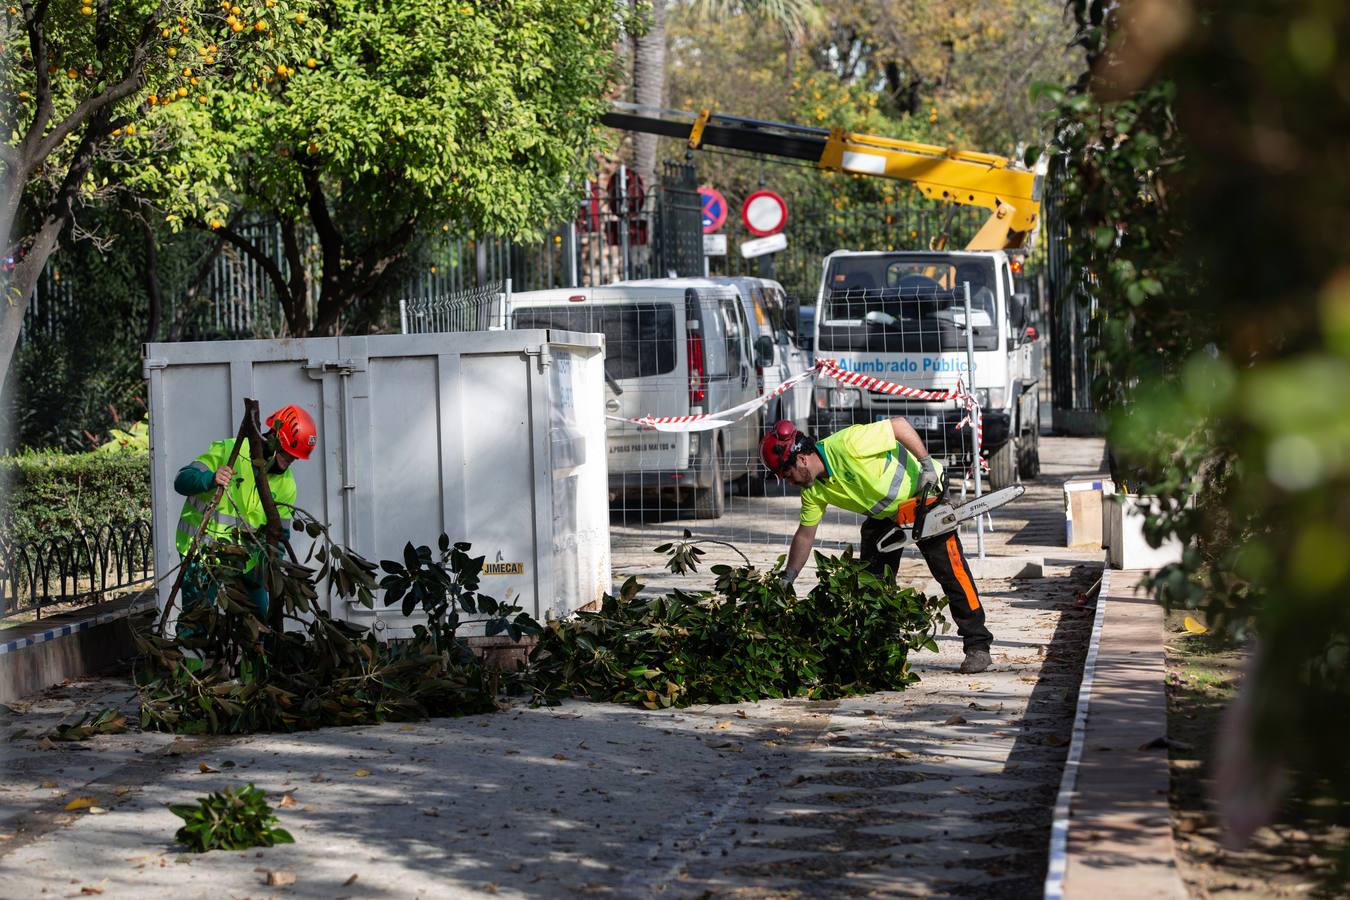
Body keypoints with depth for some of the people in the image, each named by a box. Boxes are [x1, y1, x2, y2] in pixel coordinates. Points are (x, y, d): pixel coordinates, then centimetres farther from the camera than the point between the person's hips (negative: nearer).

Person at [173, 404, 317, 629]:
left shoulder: (286, 483, 4)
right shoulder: (227, 451, -12)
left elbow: (279, 533, 8)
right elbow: (182, 481, -16)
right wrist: (211, 479, -37)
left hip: (245, 559, 5)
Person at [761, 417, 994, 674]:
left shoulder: (846, 444, -34)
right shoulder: (814, 491, -10)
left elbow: (899, 424, -27)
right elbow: (805, 535, 1)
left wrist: (928, 466, -30)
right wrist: (785, 581, 1)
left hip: (924, 496, -7)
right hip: (884, 515, 7)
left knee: (951, 569, -10)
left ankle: (977, 645, -5)